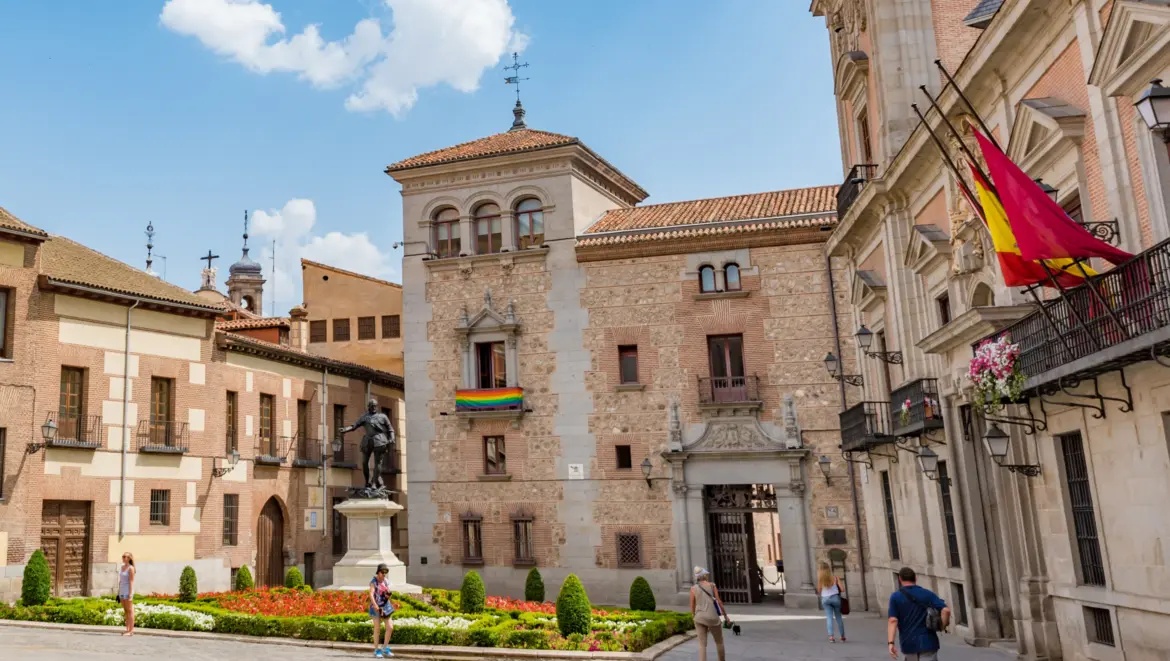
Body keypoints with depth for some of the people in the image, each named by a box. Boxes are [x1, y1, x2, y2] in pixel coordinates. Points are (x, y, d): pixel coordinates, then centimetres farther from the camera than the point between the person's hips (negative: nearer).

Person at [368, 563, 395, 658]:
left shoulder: (386, 581, 8)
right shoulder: (373, 582, -10)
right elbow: (371, 594, -24)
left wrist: (388, 595, -10)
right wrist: (375, 605, -37)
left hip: (385, 607, 6)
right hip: (376, 607, -6)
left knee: (390, 628, 1)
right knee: (377, 629, -1)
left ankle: (385, 648, 15)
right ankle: (377, 650, 9)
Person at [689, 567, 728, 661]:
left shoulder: (693, 588, 4)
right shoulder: (711, 585, 0)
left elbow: (692, 606, 4)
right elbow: (719, 601, -2)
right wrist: (725, 615, 6)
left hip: (700, 617, 2)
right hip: (712, 617, -2)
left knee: (702, 644, 2)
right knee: (719, 642, 17)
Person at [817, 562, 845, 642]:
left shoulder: (820, 578, -1)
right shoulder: (834, 576, 0)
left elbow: (819, 589, 1)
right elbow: (841, 588, -3)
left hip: (825, 599, 0)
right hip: (835, 597, 0)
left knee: (829, 617, 1)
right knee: (838, 617, 12)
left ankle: (831, 636, -12)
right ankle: (842, 636, 19)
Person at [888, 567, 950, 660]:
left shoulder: (895, 597, 0)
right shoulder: (928, 594, 3)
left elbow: (893, 621, -12)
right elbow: (946, 610, -11)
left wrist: (891, 643, -17)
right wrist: (943, 627, 4)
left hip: (909, 644, 0)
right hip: (928, 642, 0)